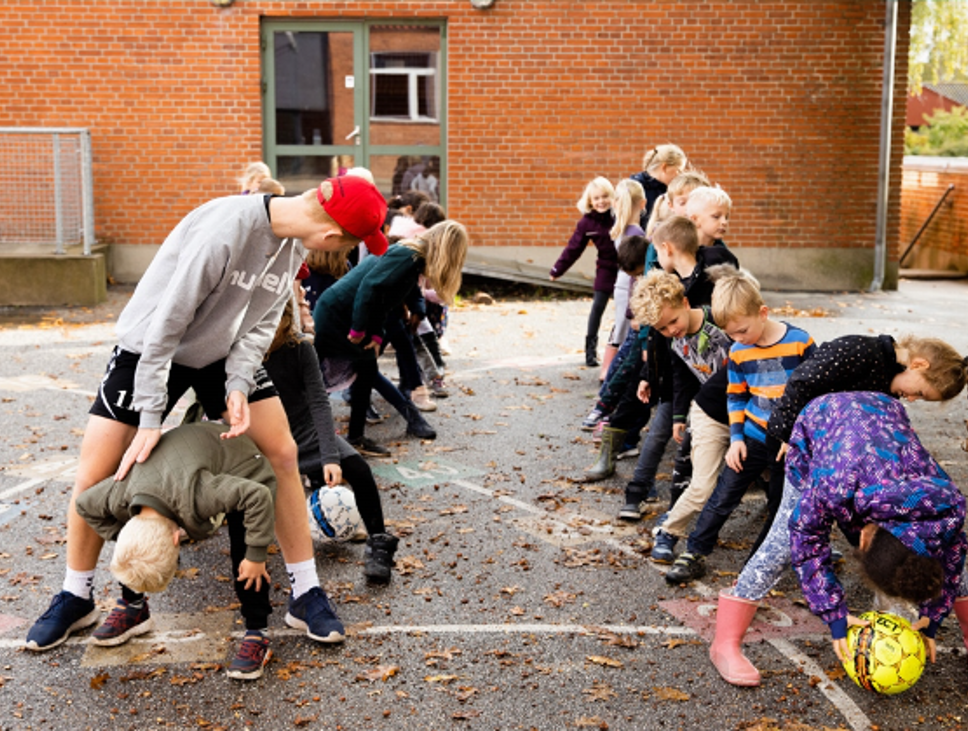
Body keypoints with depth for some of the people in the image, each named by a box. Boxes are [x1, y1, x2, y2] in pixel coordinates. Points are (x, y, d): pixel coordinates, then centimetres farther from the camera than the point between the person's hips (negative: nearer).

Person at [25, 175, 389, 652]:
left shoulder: (294, 239, -13)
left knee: (283, 454, -4)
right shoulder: (225, 230, -35)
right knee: (94, 475, -5)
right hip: (151, 348, -5)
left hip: (226, 353, 6)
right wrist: (150, 417, -25)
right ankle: (76, 599, 17)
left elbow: (263, 319, -5)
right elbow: (167, 322, -29)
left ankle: (305, 593, 6)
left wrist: (239, 385, -20)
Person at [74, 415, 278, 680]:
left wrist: (256, 556, -37)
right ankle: (133, 607, 19)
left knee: (247, 565, -22)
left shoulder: (195, 496, -47)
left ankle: (256, 637, -9)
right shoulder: (119, 497, -28)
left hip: (243, 474, -6)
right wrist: (120, 538, -9)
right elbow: (84, 504, -4)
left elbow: (259, 497, -44)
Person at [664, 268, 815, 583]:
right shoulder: (738, 352, -4)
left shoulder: (800, 343, -14)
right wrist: (736, 437, 0)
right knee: (722, 497, 0)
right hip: (753, 437, 2)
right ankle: (694, 555, 7)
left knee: (779, 506, 10)